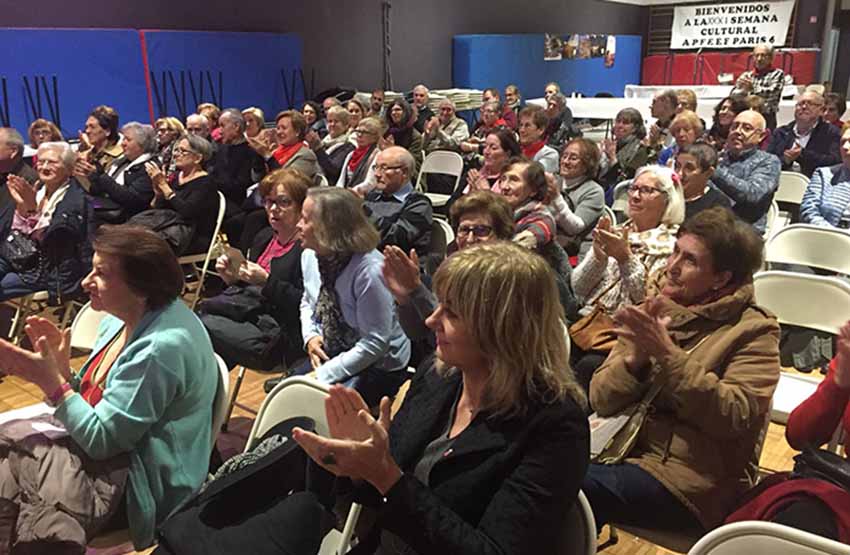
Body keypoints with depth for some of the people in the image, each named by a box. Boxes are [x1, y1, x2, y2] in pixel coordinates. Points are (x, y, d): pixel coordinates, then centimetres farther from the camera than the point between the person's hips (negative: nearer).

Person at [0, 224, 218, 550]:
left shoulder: (160, 348, -28)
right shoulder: (126, 318, 1)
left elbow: (101, 441, -23)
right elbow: (94, 398, 9)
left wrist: (52, 381, -21)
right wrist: (61, 367, -8)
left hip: (140, 484, -8)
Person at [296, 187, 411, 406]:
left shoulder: (369, 270, -28)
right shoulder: (310, 256, -5)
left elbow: (374, 344, -24)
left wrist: (323, 375, -21)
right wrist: (310, 337, -5)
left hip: (379, 365, -7)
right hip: (328, 353, 7)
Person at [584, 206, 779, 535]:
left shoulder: (752, 330, -4)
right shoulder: (650, 314, 10)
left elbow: (735, 418, -18)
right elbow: (601, 400, 4)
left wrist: (668, 355, -23)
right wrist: (636, 357, -15)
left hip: (690, 477, -5)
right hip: (624, 446, 5)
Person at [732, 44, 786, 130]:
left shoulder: (777, 74, 5)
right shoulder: (746, 75, 16)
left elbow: (772, 92, -12)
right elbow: (733, 95, 5)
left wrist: (752, 88, -15)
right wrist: (744, 90, -14)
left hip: (767, 118, -3)